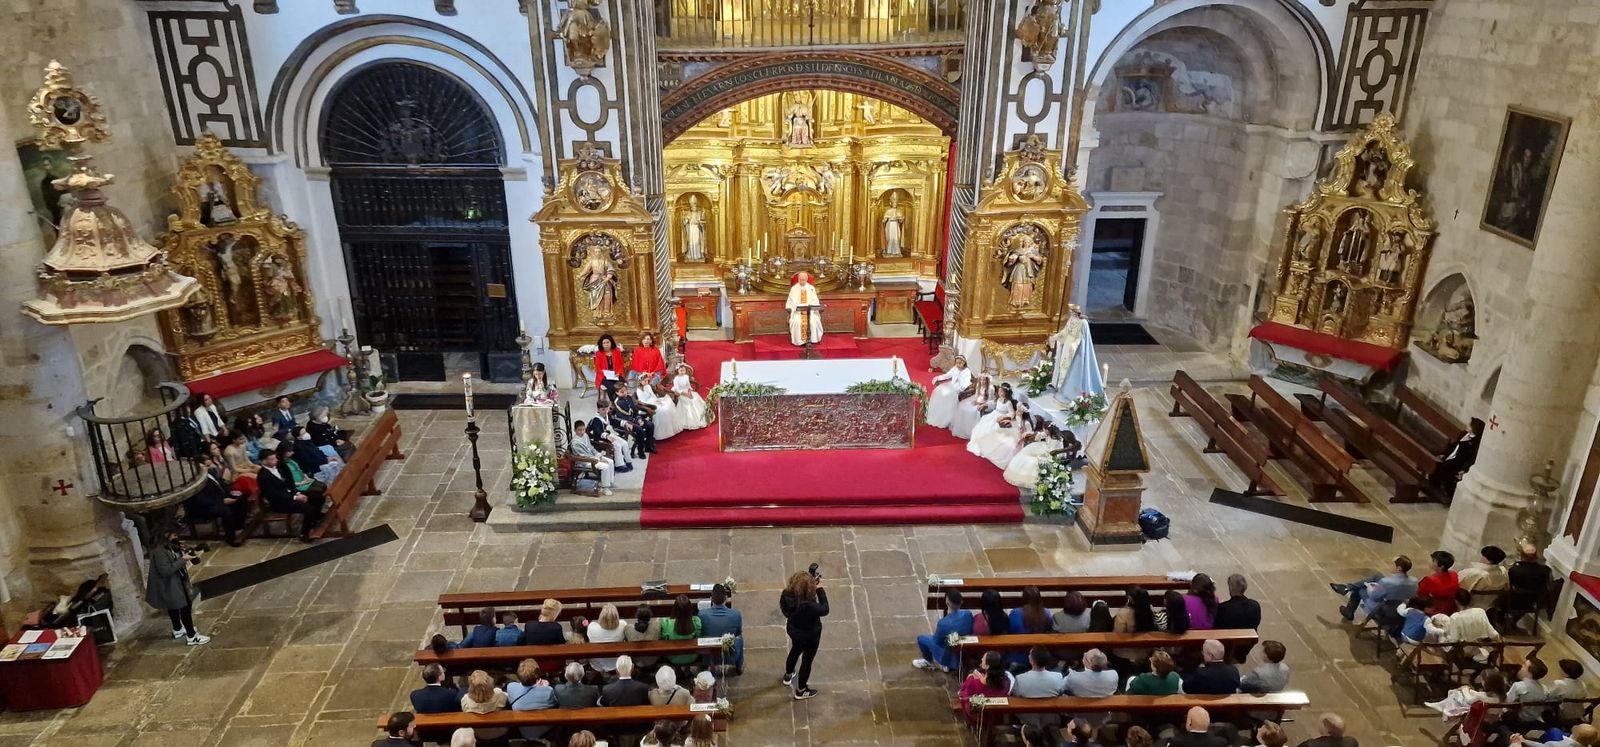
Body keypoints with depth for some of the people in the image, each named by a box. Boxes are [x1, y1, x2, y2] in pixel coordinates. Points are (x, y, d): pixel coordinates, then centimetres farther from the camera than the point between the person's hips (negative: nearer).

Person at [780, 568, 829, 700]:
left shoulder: (787, 595, -25)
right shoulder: (808, 606, -43)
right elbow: (824, 610, -24)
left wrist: (813, 583, -15)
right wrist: (820, 589, -20)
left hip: (793, 630, 6)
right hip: (810, 636, -6)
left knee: (795, 650, 35)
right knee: (807, 660, 20)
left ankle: (788, 675, 61)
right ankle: (801, 691, 42)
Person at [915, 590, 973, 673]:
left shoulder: (943, 623, -34)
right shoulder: (968, 614, -20)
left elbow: (936, 641, -15)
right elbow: (971, 632, 0)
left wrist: (936, 628, 3)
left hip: (949, 657, -5)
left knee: (921, 638, 11)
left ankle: (930, 662, 30)